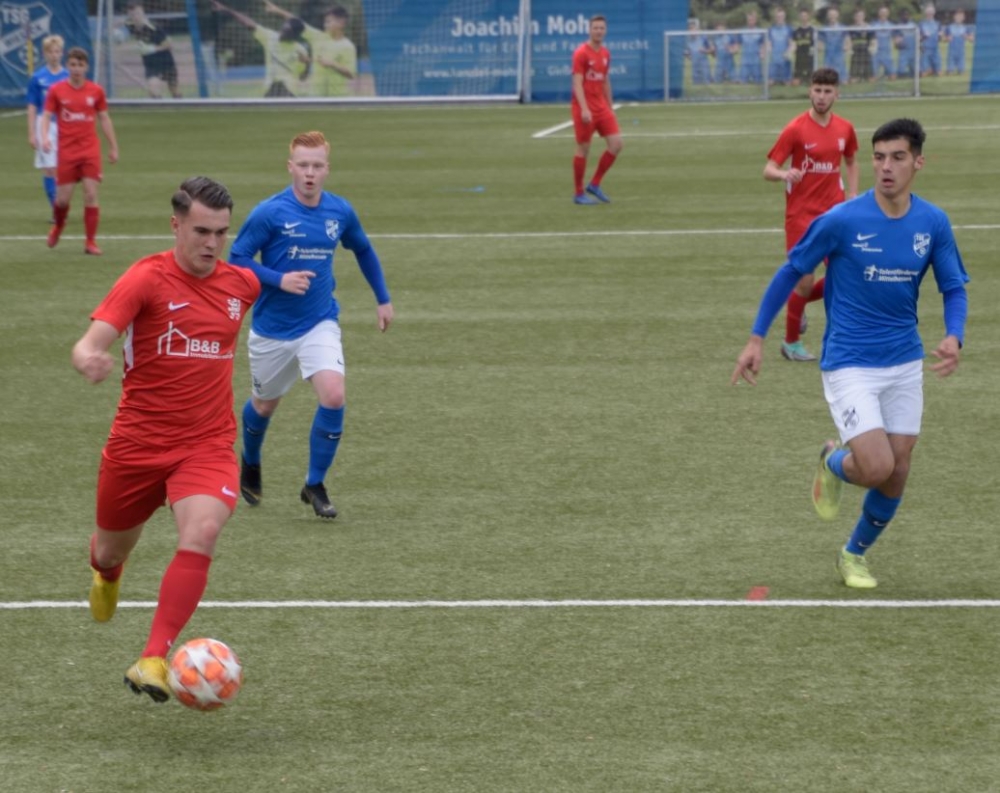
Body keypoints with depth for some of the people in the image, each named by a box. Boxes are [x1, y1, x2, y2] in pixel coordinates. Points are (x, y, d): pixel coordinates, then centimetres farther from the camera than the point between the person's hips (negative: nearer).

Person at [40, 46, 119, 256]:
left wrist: (113, 147, 12)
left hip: (90, 150, 1)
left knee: (91, 194, -8)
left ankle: (91, 242, -1)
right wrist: (45, 137, -20)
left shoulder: (96, 91, 3)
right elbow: (46, 116, -1)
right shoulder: (56, 90, -1)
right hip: (66, 150, -1)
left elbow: (104, 119, 11)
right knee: (63, 198, 1)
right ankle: (57, 227, 34)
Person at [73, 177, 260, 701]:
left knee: (201, 535, -27)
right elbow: (90, 344, -27)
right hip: (137, 442, -1)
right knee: (112, 549, 18)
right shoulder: (146, 279, -13)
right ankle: (106, 575, 59)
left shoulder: (241, 283, 1)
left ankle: (153, 661, -24)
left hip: (208, 445, 1)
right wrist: (89, 360, -45)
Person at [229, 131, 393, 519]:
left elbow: (363, 251, 16)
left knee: (333, 396, -19)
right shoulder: (269, 213, -15)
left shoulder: (340, 211, -3)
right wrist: (279, 280, -24)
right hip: (272, 327, -2)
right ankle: (250, 466, 48)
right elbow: (237, 258, -11)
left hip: (320, 323, 2)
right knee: (264, 404, 16)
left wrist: (383, 299, 17)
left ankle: (315, 485, -4)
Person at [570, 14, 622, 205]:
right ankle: (578, 194, 10)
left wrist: (610, 107, 17)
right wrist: (584, 109, -25)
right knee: (583, 149, -1)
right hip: (584, 109, -7)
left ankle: (594, 184, 10)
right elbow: (577, 83, -16)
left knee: (616, 144, -2)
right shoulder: (581, 53, -11)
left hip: (601, 107, 7)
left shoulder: (605, 53, 11)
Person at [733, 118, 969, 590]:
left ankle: (855, 555, 34)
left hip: (905, 365, 4)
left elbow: (954, 288, 5)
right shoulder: (841, 220, -15)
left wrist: (954, 337, -17)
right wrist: (756, 338, -3)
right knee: (877, 468, -17)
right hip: (849, 366, -4)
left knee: (896, 476, 7)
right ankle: (833, 463, 20)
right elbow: (790, 272, -2)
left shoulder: (933, 224, -4)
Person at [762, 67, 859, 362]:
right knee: (805, 280, -5)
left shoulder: (844, 128, 3)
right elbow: (768, 170, -11)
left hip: (833, 212, 5)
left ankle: (797, 302, 28)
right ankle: (791, 343, 14)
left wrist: (852, 197, 9)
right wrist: (784, 174, -34)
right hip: (801, 213, -5)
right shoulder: (795, 129, -11)